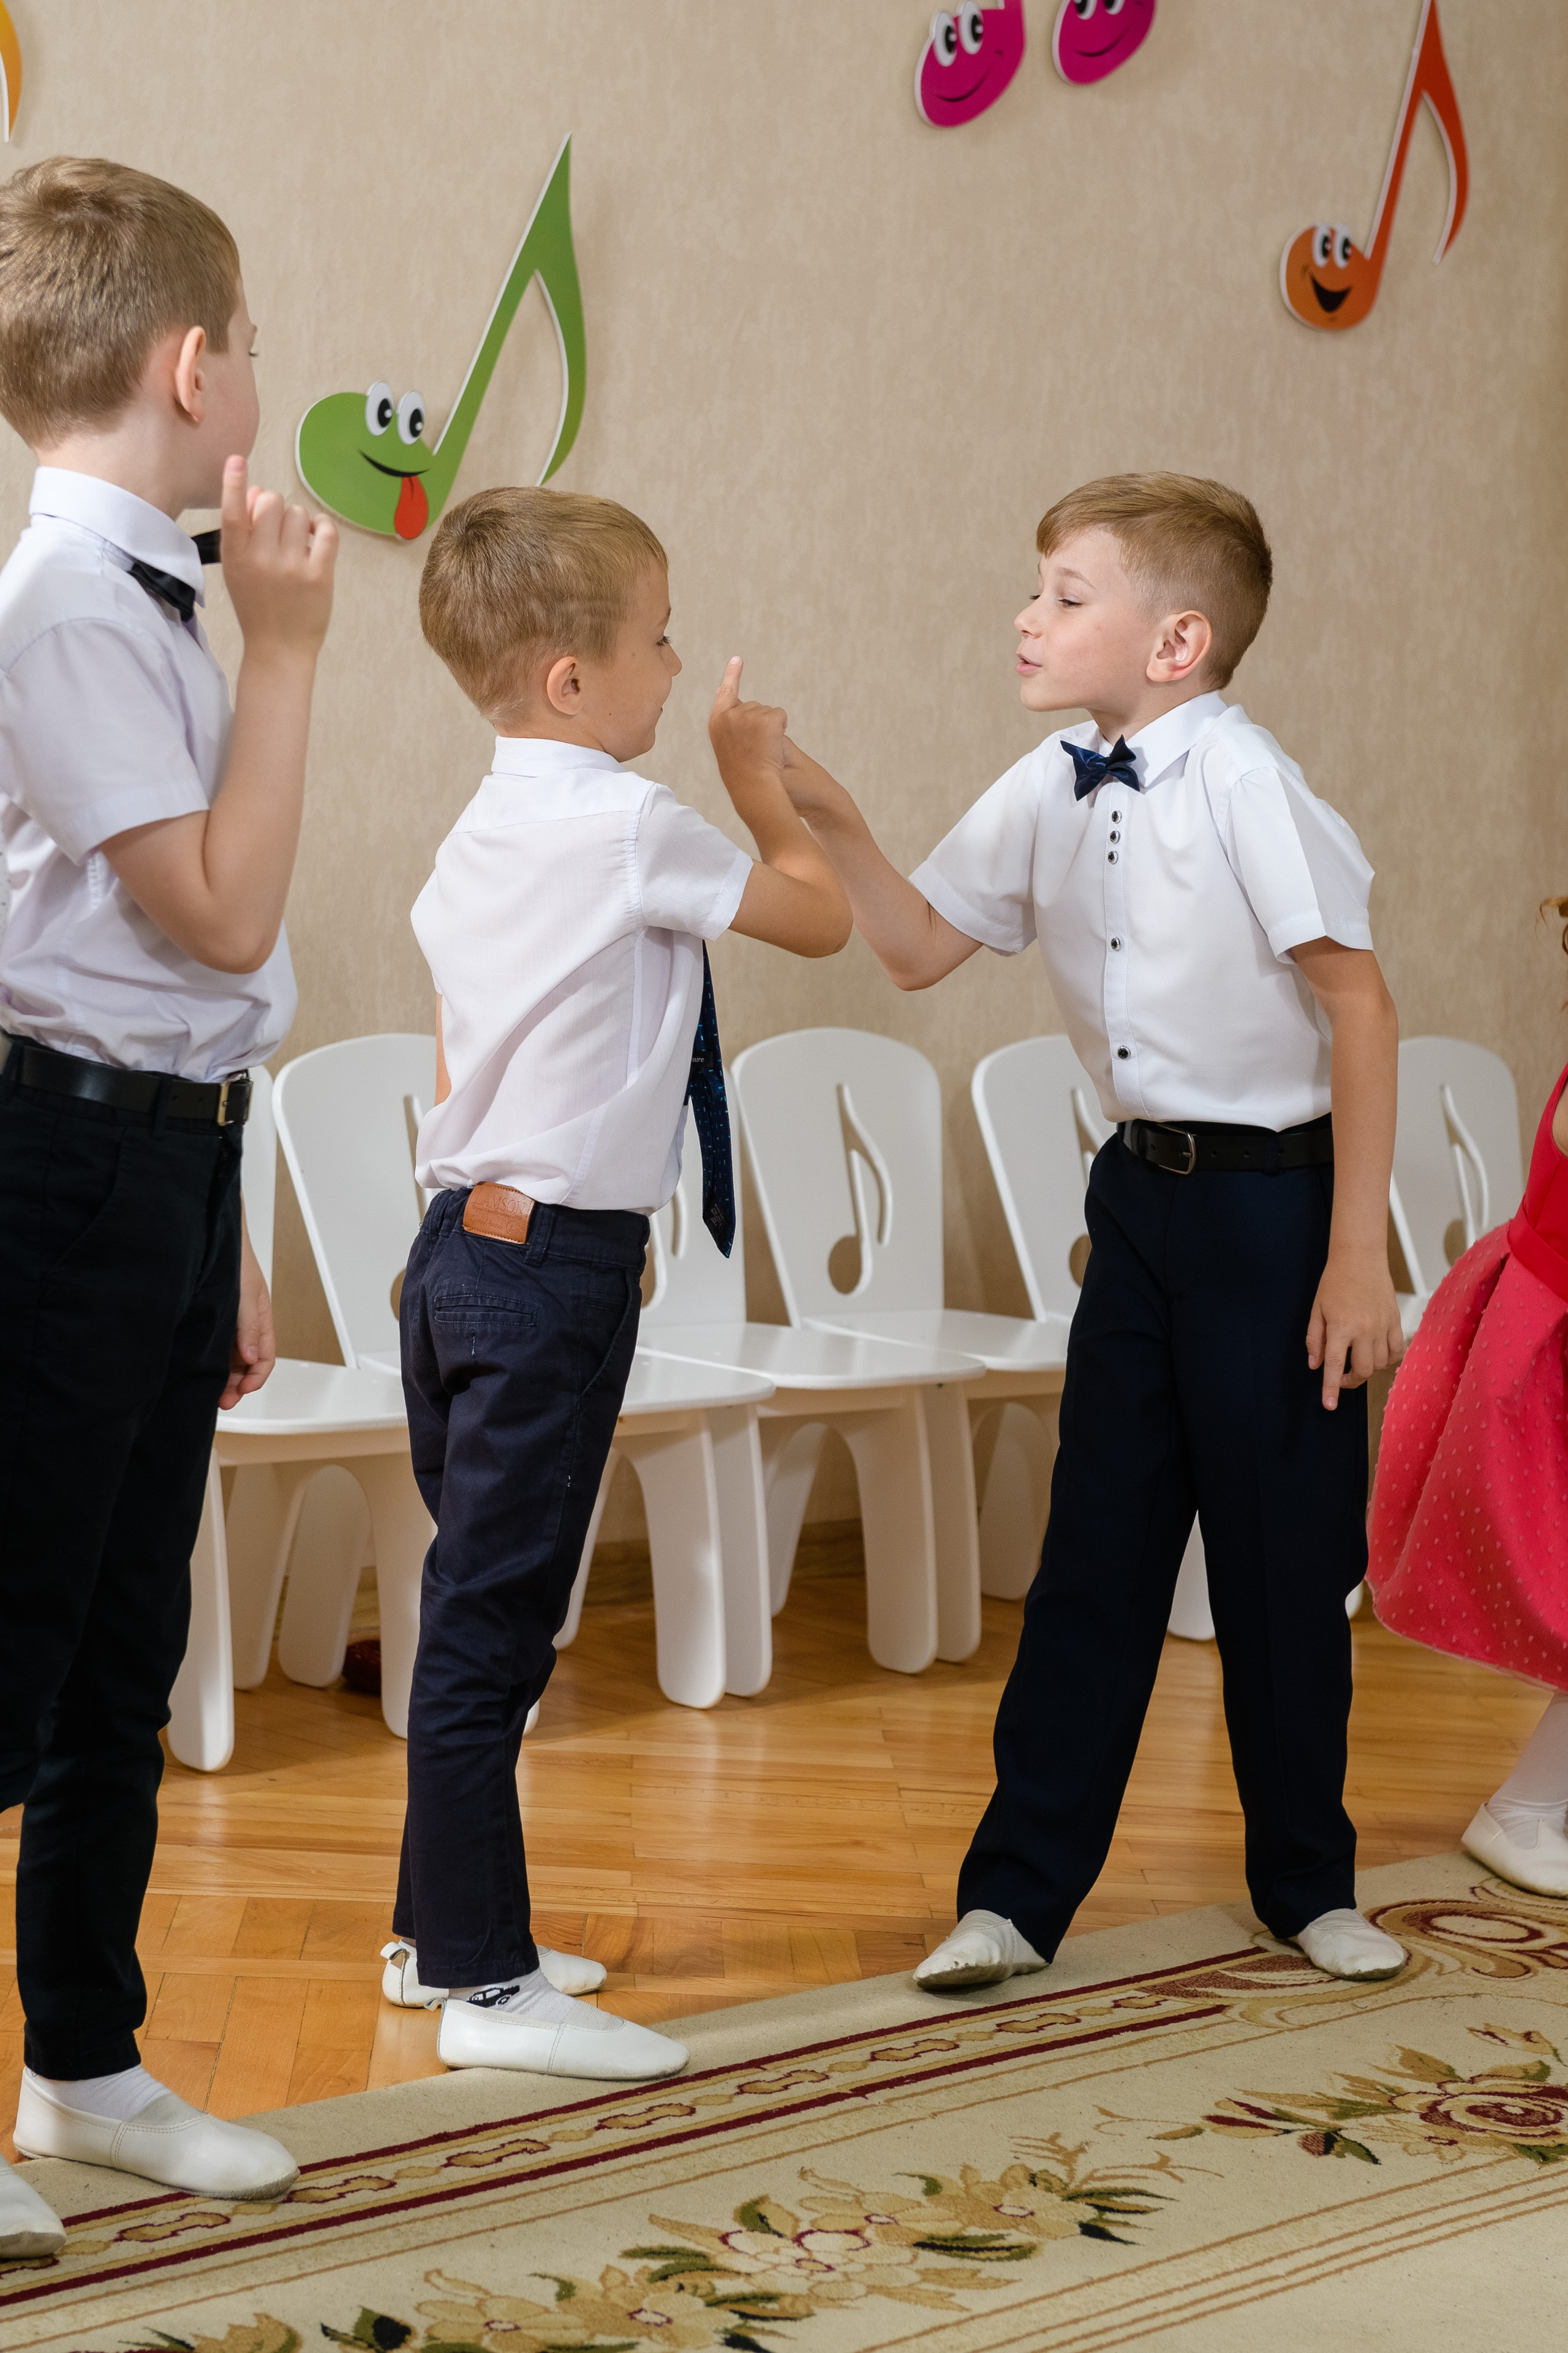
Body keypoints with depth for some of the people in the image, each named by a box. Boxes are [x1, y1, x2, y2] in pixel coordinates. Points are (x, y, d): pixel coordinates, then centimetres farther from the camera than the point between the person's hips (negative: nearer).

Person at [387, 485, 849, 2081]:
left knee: (475, 1607, 18)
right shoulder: (632, 827, -14)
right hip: (556, 1264, -9)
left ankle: (442, 1928, 29)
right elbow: (821, 918, -3)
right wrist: (764, 790, 13)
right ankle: (487, 1987, 3)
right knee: (492, 1621, -4)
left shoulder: (476, 838, 13)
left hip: (464, 1238, 9)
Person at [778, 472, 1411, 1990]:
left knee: (1283, 1556, 6)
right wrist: (830, 821, -5)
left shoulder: (1241, 782, -16)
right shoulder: (1052, 793, 3)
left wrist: (1356, 1257, -16)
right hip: (1142, 1188, 5)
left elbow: (1358, 1008, -15)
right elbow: (921, 948, 13)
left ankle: (1306, 1882, 25)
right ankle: (1016, 1894, 14)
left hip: (1271, 1188, -5)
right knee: (1096, 1549, 8)